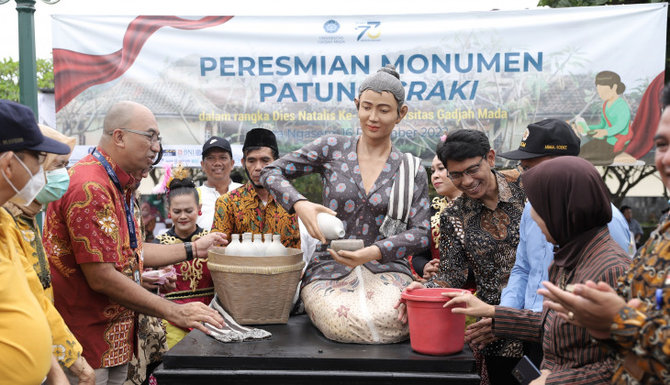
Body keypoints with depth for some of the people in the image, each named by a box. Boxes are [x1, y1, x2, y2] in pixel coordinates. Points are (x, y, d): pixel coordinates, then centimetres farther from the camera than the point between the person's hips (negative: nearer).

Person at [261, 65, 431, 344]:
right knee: (349, 324, -31)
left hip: (386, 270, 1)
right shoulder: (332, 149, 5)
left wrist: (373, 252, -19)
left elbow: (421, 234, -1)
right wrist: (300, 204, -17)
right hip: (329, 270, 0)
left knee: (387, 321, -33)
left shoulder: (412, 171, 7)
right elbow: (270, 173, 4)